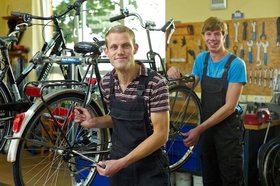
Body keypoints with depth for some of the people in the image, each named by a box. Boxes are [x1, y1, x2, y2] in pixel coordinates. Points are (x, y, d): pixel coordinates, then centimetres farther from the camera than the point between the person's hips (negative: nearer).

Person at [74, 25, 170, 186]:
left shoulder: (155, 83, -19)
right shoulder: (107, 82, -3)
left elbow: (161, 135, -19)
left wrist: (122, 162, -23)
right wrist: (94, 122, -5)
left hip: (150, 169, -5)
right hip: (117, 164, 5)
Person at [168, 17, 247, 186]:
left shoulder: (236, 64, -13)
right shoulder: (202, 59, 5)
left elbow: (230, 106, -17)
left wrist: (199, 129, -20)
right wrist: (177, 78, -13)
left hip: (228, 128, -5)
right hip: (207, 127, 5)